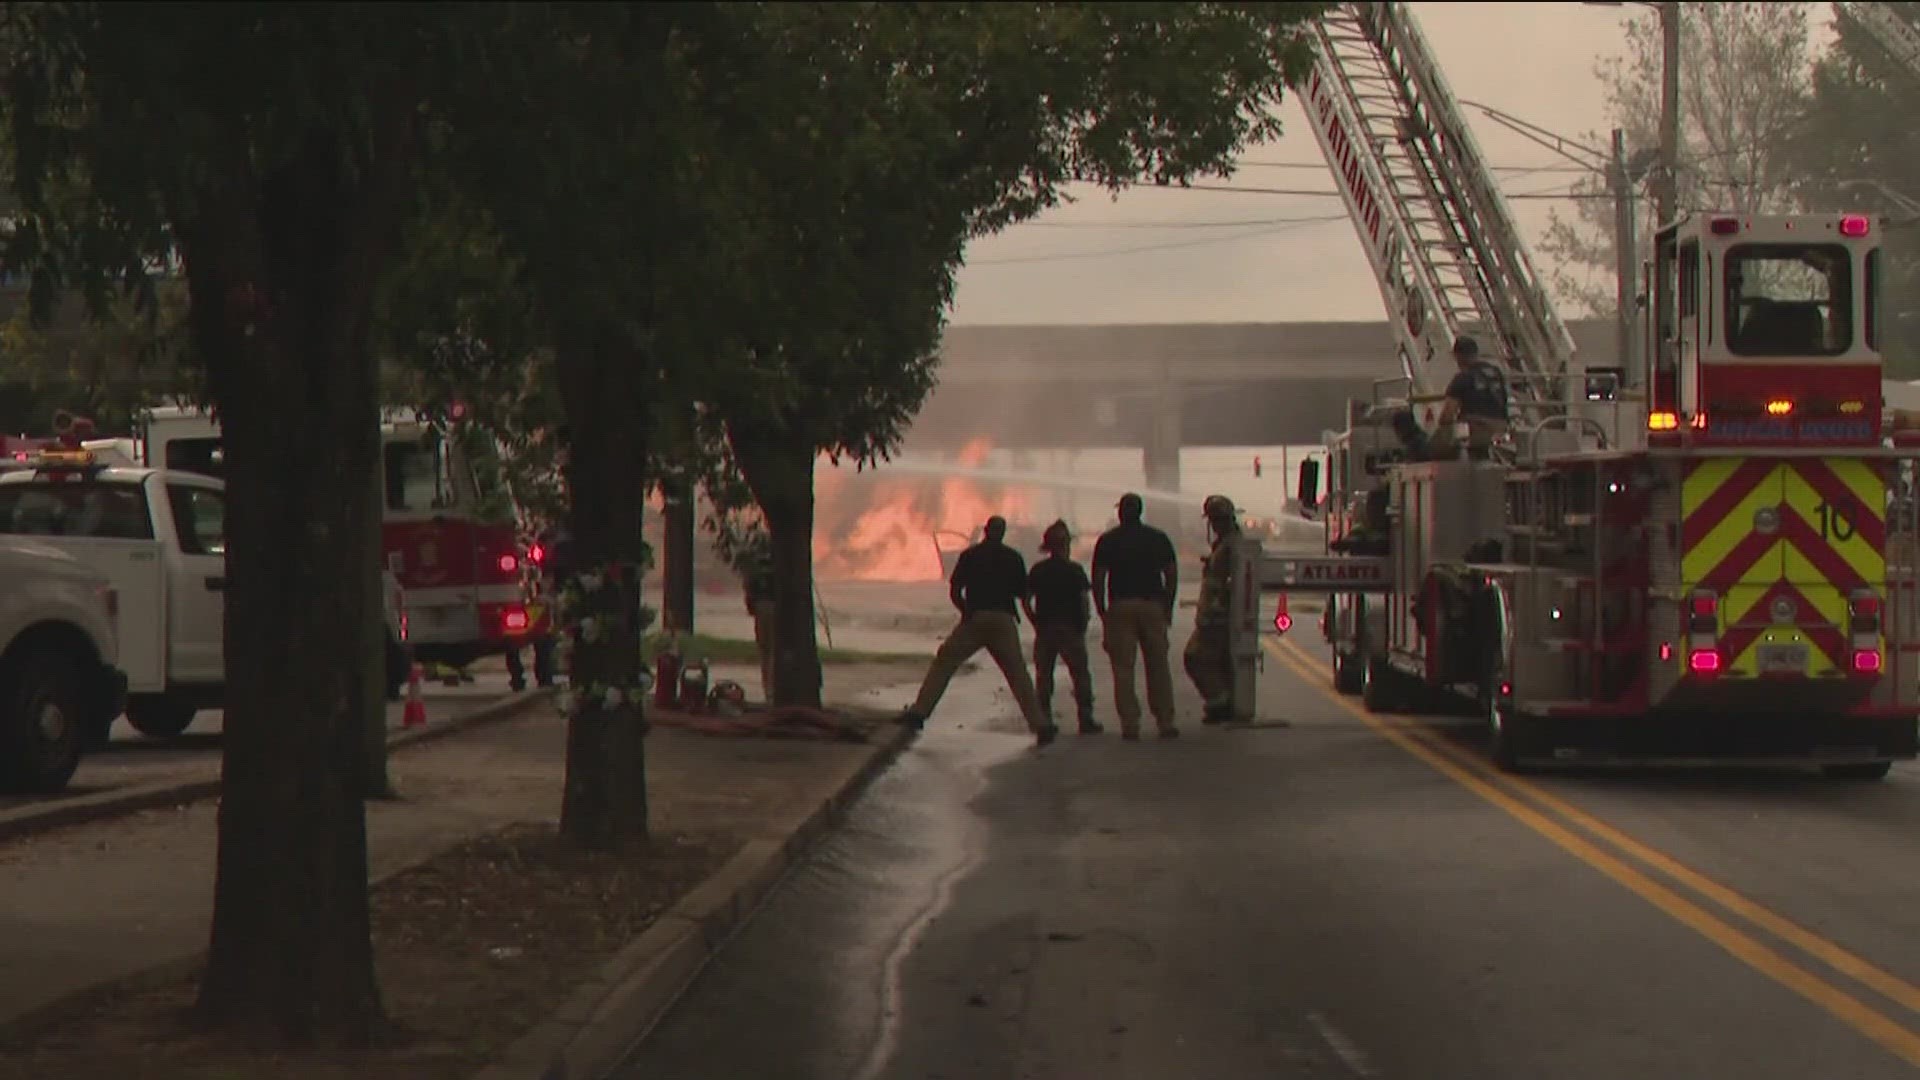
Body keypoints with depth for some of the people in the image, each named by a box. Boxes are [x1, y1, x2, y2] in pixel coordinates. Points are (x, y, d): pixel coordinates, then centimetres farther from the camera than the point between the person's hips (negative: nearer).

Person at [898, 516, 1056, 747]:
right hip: (1004, 621, 1)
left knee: (943, 662, 7)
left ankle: (919, 711, -4)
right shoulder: (1013, 558, 8)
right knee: (1018, 674, 6)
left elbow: (954, 591, 5)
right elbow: (1023, 593, 11)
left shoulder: (970, 555, 7)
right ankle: (1039, 724, -2)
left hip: (974, 619, -1)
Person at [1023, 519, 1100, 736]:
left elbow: (1026, 599, 1)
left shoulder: (1037, 570, 4)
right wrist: (1083, 623, 1)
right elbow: (1084, 599, -11)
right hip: (1070, 628, -3)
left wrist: (1035, 622, 9)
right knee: (1080, 674, 4)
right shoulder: (1074, 570, -5)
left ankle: (1044, 720, 4)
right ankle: (1085, 719, 0)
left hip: (1044, 628, 3)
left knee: (1043, 675, 8)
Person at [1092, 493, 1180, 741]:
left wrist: (1102, 613, 5)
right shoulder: (1158, 538, 7)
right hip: (1153, 606, 2)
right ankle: (1165, 722, 6)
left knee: (1123, 668, 1)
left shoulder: (1107, 541, 1)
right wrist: (1168, 607, 14)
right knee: (1158, 667, 7)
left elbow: (1098, 580, -3)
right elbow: (1172, 576, 6)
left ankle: (1130, 723, -5)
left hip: (1120, 608, -2)